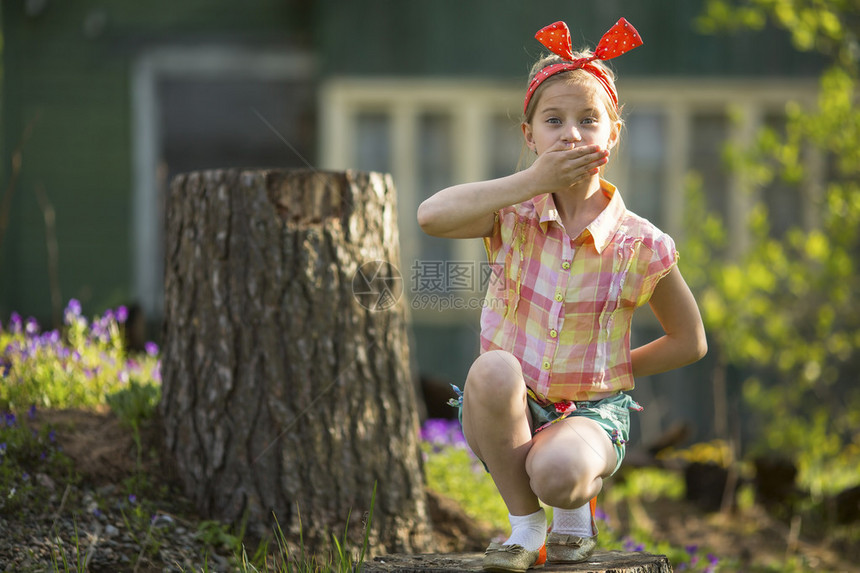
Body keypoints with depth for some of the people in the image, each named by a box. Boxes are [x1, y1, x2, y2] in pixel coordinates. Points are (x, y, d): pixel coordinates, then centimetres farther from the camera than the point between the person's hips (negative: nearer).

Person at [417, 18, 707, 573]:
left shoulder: (641, 245, -7)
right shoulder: (514, 216, -5)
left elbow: (690, 342, 6)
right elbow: (432, 215, -26)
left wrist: (614, 370, -1)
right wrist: (530, 182, -25)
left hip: (590, 412, -2)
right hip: (510, 415, 2)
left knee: (557, 472, -36)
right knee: (493, 367, -34)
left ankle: (577, 506, 5)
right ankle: (524, 522, -12)